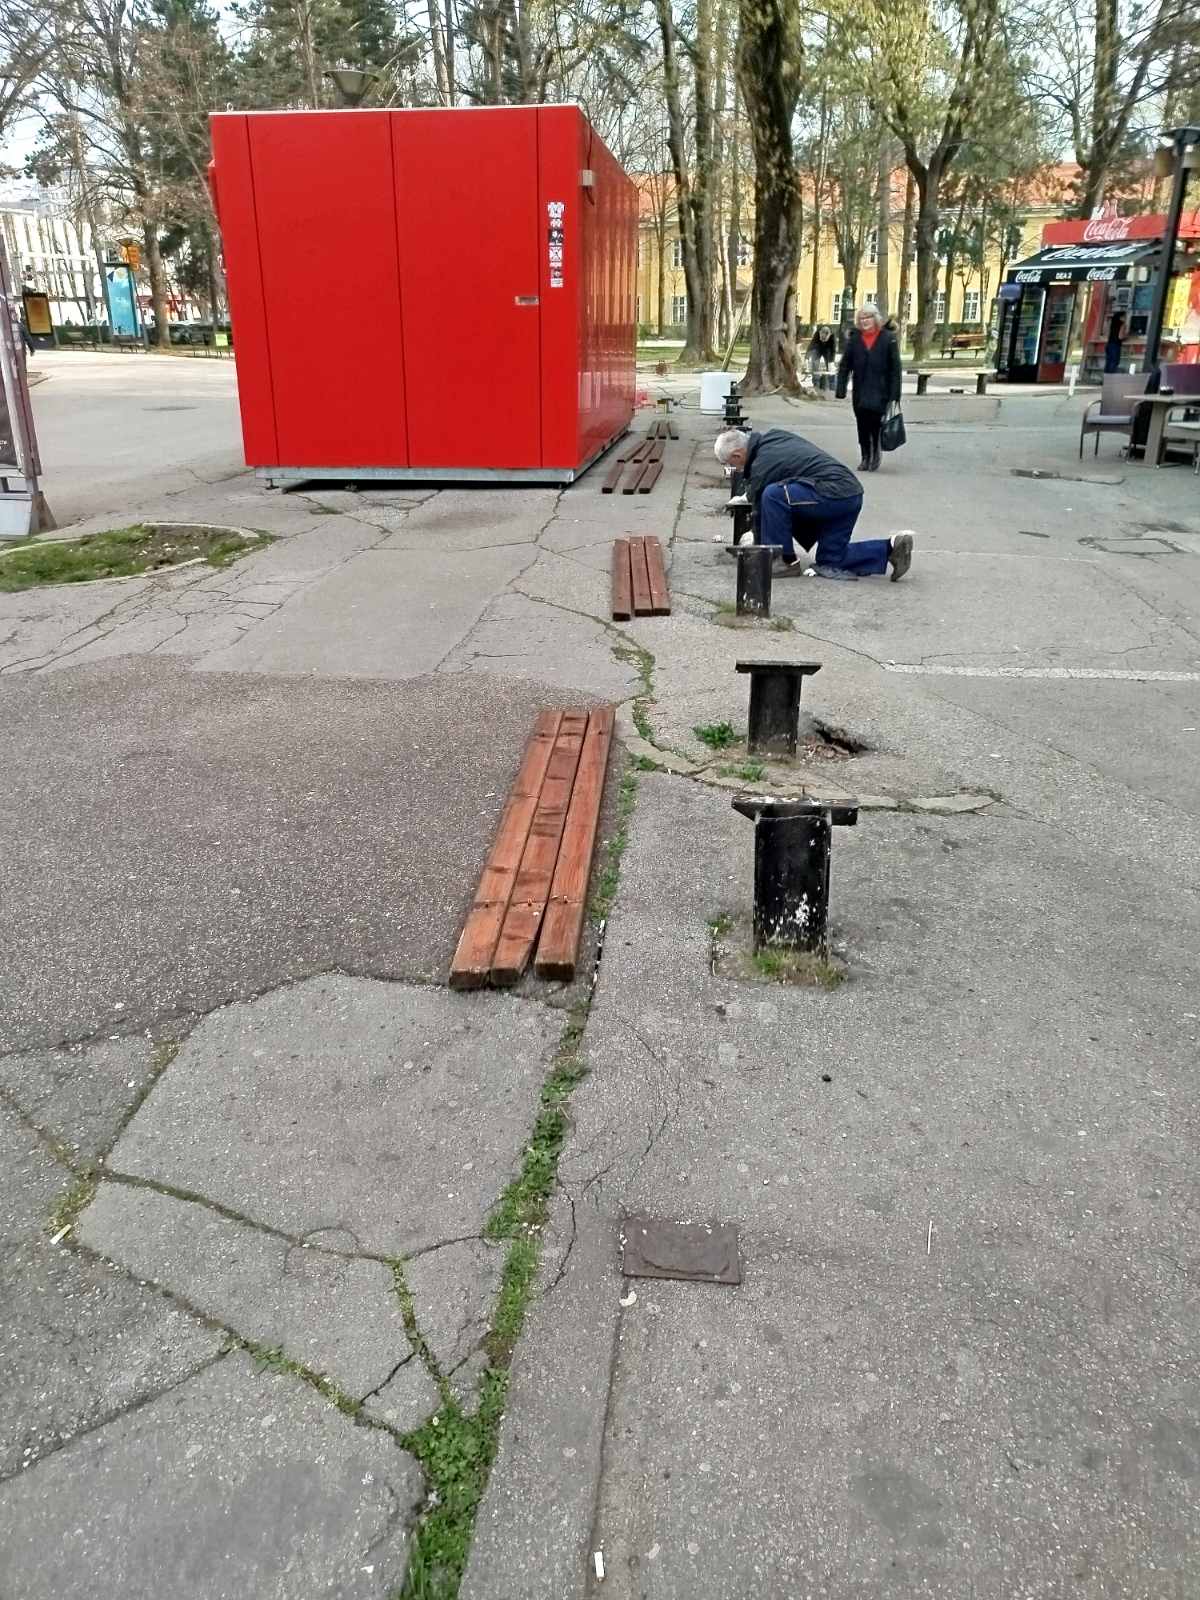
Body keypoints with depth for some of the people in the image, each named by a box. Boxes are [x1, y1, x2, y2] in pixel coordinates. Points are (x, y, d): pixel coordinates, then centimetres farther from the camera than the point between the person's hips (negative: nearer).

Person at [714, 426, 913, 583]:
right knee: (831, 561, 16)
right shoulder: (773, 435, 15)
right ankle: (890, 548, 9)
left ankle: (789, 563, -12)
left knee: (772, 495, -18)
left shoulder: (761, 467, -11)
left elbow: (760, 512, -1)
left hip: (832, 495, -10)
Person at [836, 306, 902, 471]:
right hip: (860, 389, 3)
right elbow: (844, 366, 5)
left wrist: (895, 393, -8)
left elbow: (895, 367, -2)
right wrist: (841, 389, -2)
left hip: (880, 390, -3)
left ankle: (876, 452, 6)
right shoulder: (854, 339, 6)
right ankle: (866, 457, 21)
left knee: (874, 417, -15)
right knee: (862, 424, 7)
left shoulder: (888, 338, -1)